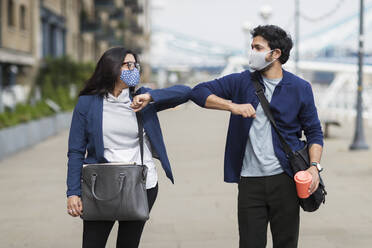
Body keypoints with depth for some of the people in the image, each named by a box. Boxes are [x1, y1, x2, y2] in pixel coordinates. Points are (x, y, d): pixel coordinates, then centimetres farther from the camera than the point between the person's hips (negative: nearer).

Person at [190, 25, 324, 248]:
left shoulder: (300, 88, 4)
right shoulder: (242, 82, 6)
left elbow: (314, 133, 8)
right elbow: (199, 92, 2)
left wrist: (314, 166, -8)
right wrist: (233, 106, -13)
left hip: (284, 179, 0)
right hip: (250, 181, 1)